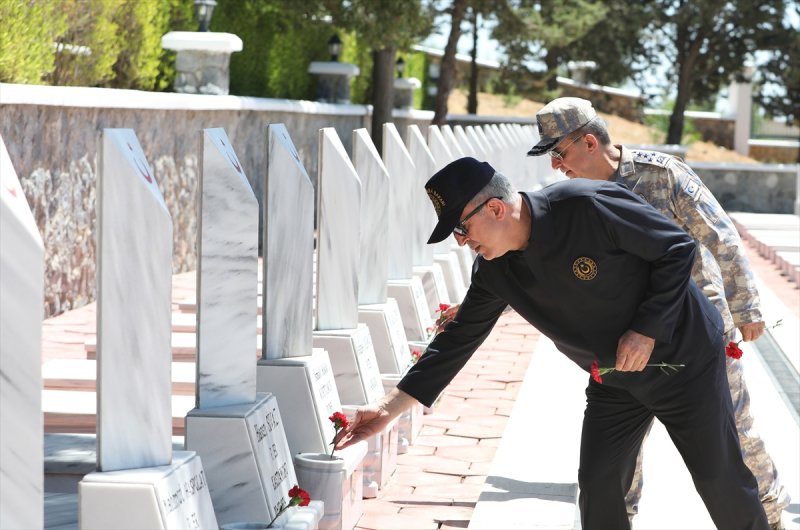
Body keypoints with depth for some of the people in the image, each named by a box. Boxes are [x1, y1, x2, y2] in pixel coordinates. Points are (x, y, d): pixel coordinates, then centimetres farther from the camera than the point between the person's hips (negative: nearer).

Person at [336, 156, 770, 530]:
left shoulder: (588, 206, -30)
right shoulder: (495, 271, -9)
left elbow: (679, 248, -21)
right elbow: (457, 340, -2)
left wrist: (647, 329, -24)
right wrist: (389, 407, -7)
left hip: (682, 358, -5)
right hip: (613, 383, 5)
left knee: (719, 479, 3)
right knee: (598, 488, -1)